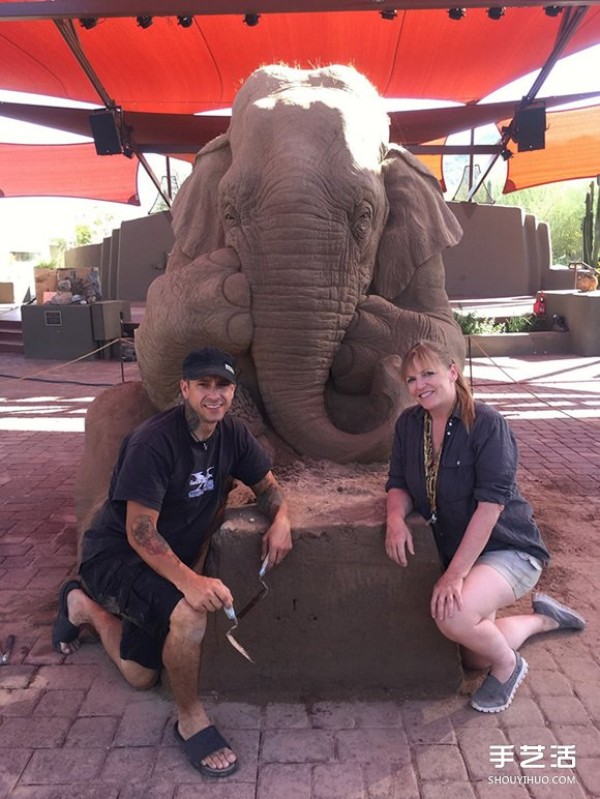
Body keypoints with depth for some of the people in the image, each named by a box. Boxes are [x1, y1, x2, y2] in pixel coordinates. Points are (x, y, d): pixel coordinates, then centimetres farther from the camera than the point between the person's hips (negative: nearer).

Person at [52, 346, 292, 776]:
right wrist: (189, 580, -43)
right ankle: (191, 719, -7)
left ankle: (82, 605, 39)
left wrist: (281, 518, -19)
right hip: (116, 554, -7)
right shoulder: (154, 441, -29)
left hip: (169, 561, 7)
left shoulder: (233, 433, -9)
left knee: (141, 677, 15)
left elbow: (268, 485, 3)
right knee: (189, 612, -35)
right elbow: (139, 533, -29)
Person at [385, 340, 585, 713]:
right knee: (474, 658, 14)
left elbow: (490, 504, -26)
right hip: (455, 551, 7)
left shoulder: (486, 423, -21)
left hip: (508, 547, -7)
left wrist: (455, 572, -28)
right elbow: (399, 485, 0)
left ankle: (508, 665, 1)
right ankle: (544, 617, 39)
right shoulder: (408, 424, -3)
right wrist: (396, 516, -24)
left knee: (454, 616, -33)